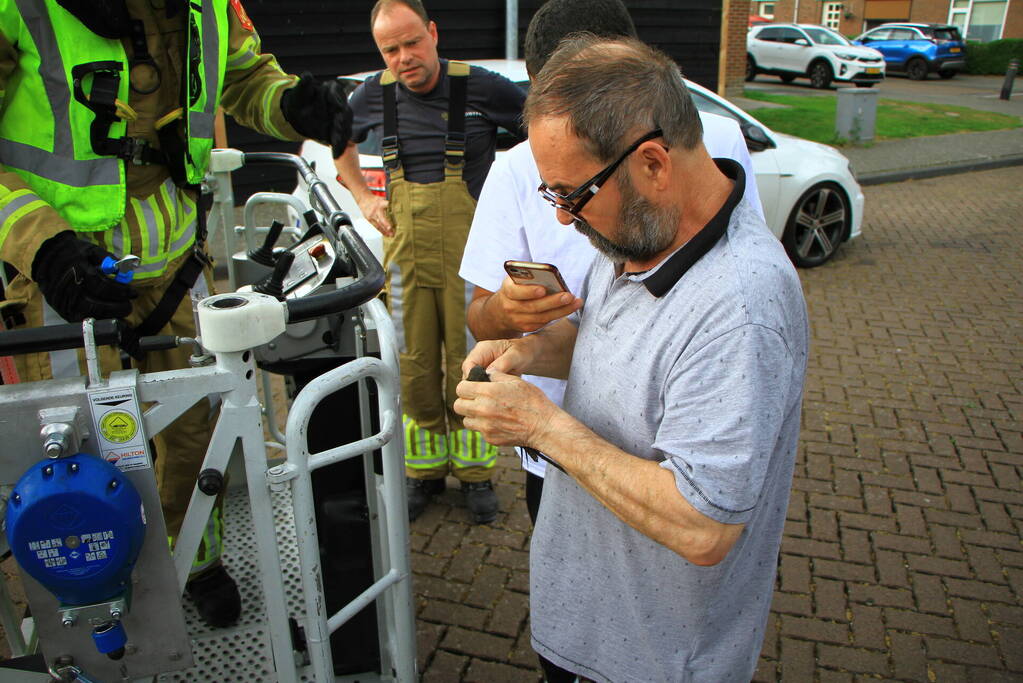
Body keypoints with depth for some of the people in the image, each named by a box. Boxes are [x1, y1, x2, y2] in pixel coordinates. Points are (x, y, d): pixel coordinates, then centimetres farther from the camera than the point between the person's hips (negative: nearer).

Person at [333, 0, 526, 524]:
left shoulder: (480, 87, -7)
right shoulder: (374, 95, 3)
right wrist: (363, 197, 10)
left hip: (470, 252, -3)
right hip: (405, 250, 3)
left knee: (470, 361, 2)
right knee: (414, 364, 8)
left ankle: (474, 470, 22)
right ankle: (425, 469, 26)